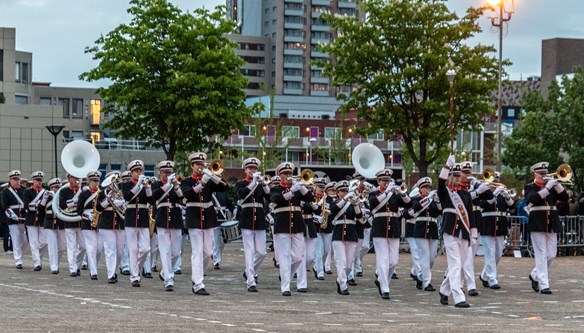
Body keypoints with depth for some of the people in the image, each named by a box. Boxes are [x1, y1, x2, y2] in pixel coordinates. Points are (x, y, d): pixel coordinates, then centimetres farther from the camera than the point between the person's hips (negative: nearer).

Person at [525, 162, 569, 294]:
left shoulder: (552, 187, 15)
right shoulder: (530, 187, 1)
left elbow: (564, 197, 3)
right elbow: (533, 199, -20)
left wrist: (556, 184, -8)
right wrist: (547, 187, -23)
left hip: (552, 224, 5)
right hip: (537, 224, -5)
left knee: (551, 254, 7)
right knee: (541, 255, -6)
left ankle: (535, 275, 28)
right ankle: (543, 285, -5)